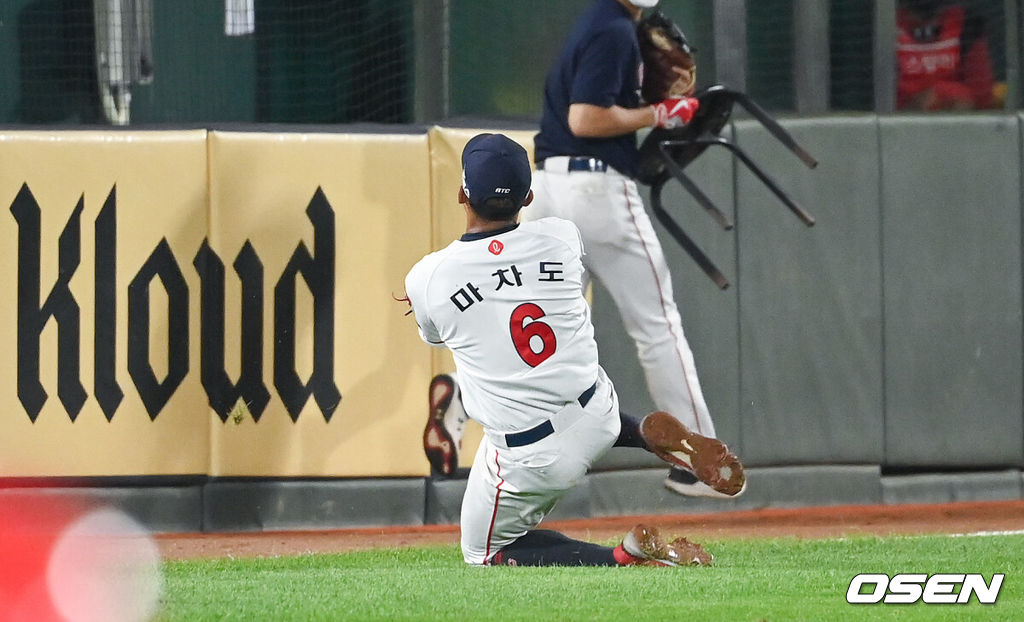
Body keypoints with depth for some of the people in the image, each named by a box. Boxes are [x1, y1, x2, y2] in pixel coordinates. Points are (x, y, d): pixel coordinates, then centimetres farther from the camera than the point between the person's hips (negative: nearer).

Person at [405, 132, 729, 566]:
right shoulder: (561, 237, -6)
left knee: (486, 553, 18)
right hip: (599, 419, 5)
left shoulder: (426, 280, -13)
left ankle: (627, 555, -5)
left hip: (531, 460, -5)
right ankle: (654, 436, 18)